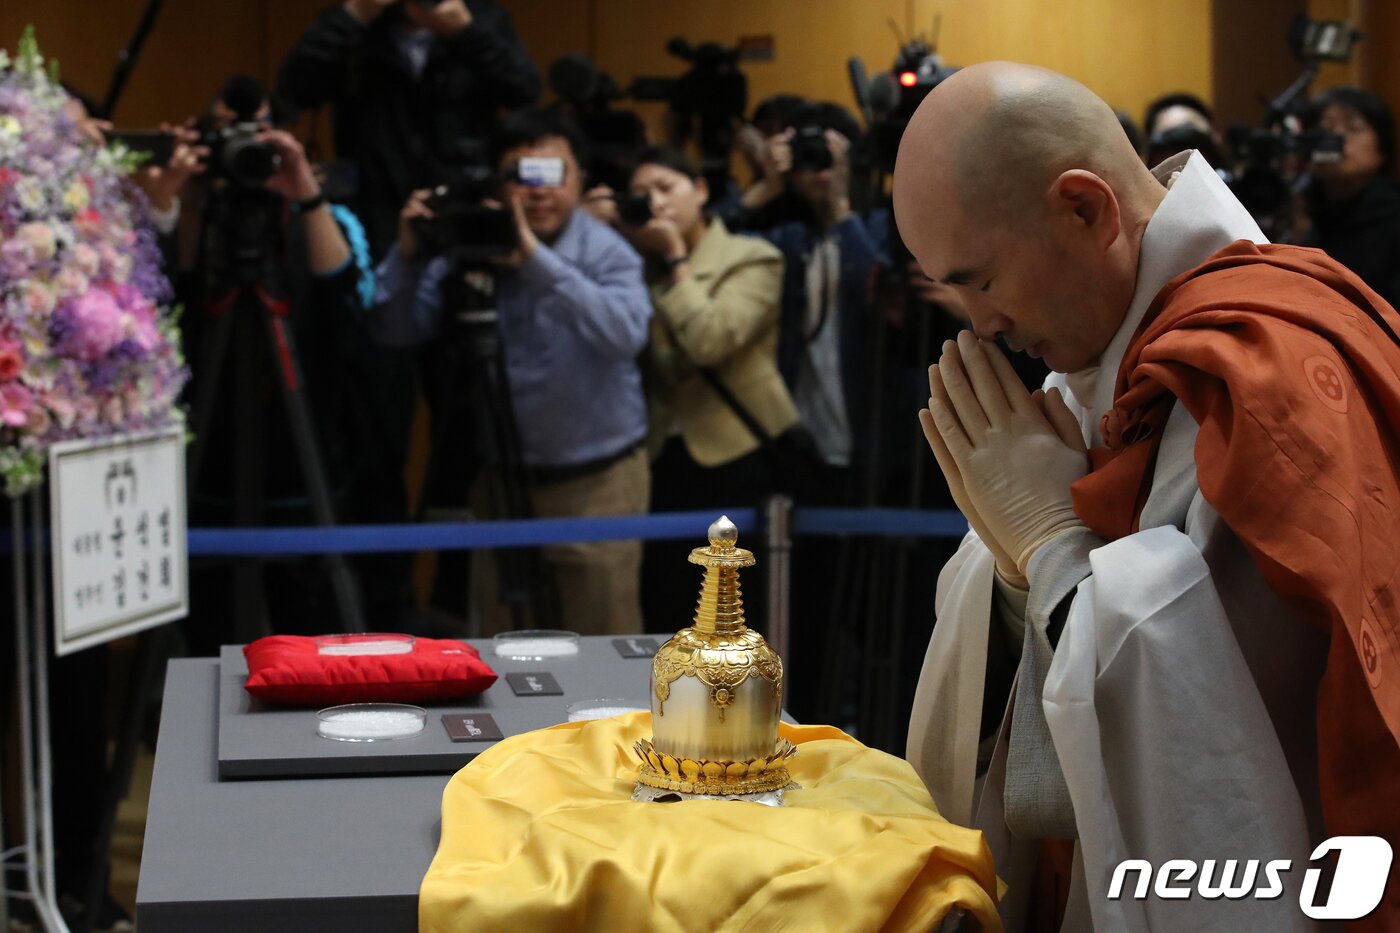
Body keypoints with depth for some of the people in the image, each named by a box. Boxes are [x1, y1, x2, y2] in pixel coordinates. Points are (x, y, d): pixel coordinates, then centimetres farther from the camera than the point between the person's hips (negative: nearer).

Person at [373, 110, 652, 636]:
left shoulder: (606, 252, -10)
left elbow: (626, 332, -29)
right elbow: (397, 331, -1)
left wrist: (538, 261, -35)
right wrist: (408, 256, -18)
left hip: (596, 482, -4)